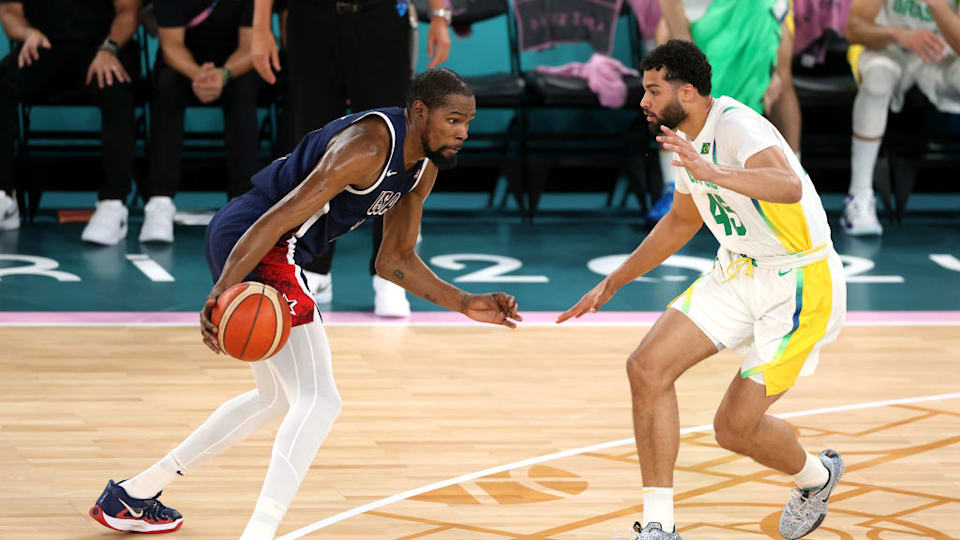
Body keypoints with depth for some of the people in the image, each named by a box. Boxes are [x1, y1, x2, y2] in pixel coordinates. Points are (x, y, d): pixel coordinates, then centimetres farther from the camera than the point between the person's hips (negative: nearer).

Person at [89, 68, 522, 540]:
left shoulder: (424, 165, 8)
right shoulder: (368, 146, -22)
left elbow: (395, 261, 19)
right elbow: (278, 220, -27)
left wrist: (466, 305, 10)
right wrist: (222, 291, -35)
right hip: (248, 244, -11)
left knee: (278, 398, 24)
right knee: (319, 400, -16)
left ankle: (132, 497, 33)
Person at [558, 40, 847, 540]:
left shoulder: (737, 128, -24)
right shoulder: (686, 141, 4)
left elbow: (788, 187, -45)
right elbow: (681, 221, 23)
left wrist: (713, 174, -59)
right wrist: (612, 283, 24)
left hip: (799, 284, -8)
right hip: (737, 273, 8)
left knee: (734, 427, -7)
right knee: (647, 368, -10)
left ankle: (816, 476, 27)